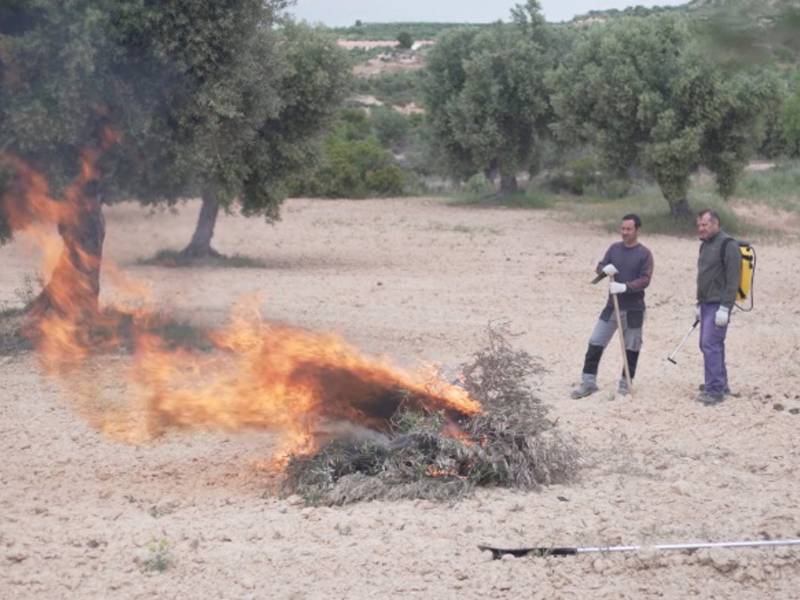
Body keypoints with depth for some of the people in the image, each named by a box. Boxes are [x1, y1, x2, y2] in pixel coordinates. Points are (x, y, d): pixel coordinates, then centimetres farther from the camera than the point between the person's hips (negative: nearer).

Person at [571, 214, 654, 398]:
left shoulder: (645, 254, -7)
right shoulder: (614, 248, 6)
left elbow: (645, 280, -14)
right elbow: (599, 268, 6)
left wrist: (625, 287, -28)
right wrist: (604, 269, -18)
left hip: (633, 309, -4)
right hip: (613, 306, 4)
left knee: (631, 347, 6)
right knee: (595, 343, -1)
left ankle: (625, 383, 20)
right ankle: (588, 382, 6)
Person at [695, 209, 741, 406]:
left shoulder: (728, 245, -13)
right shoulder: (705, 245, 16)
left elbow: (733, 279, -18)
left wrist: (725, 308, -22)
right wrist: (699, 304, 23)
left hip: (718, 305, -9)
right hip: (707, 304, 9)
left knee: (710, 344, -14)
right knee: (708, 345, 13)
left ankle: (715, 390, -13)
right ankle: (720, 384, 24)